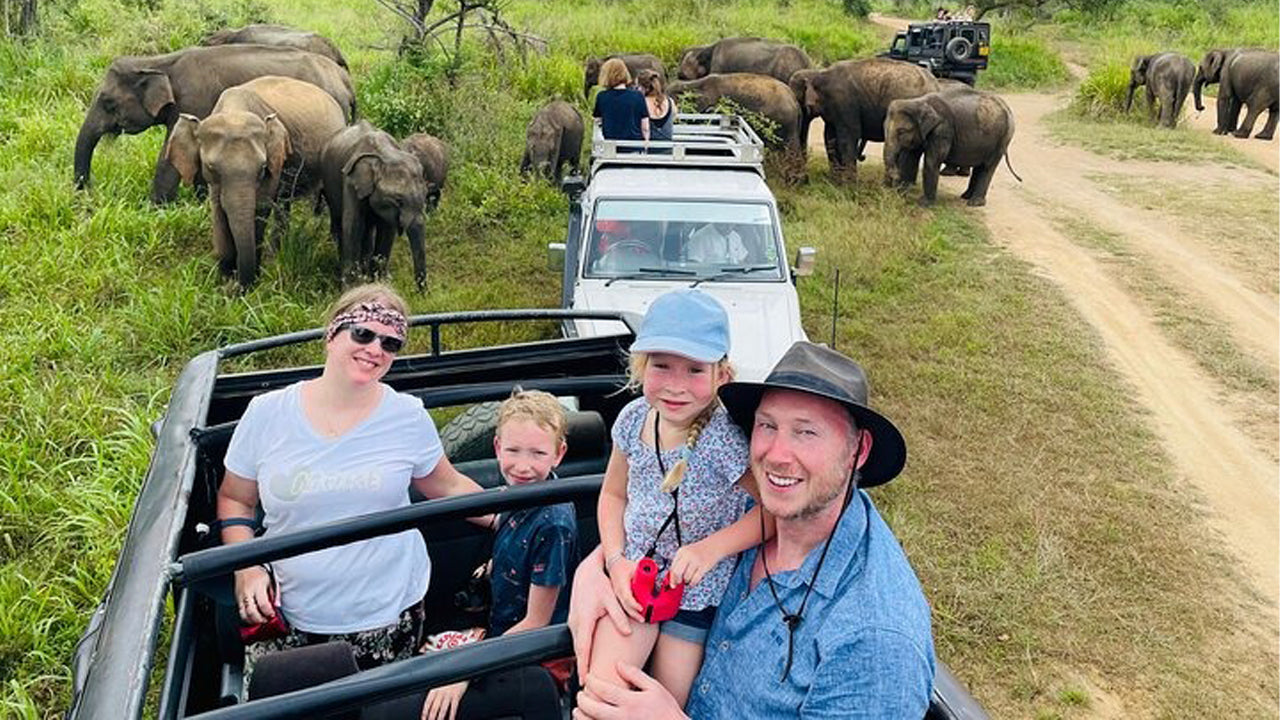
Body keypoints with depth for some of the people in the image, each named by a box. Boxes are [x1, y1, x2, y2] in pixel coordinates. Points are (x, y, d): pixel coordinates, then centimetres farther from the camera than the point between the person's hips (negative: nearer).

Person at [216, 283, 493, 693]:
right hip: (285, 618, 1)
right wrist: (246, 567, -5)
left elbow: (449, 487, 10)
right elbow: (234, 499, 8)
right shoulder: (267, 414, -3)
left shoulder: (408, 418, -3)